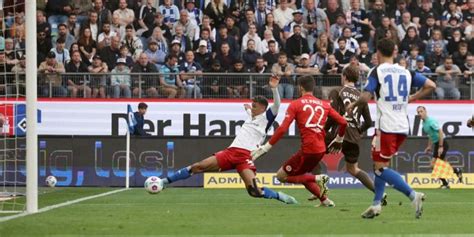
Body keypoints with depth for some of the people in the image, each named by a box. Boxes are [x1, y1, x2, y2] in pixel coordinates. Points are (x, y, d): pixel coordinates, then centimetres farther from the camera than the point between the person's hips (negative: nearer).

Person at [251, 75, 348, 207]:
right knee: (300, 175, 26)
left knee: (281, 175, 6)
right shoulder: (324, 105, 12)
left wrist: (265, 148, -7)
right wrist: (338, 140, 27)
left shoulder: (295, 104, -2)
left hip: (308, 149, -6)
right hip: (321, 149, 6)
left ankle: (317, 179, -11)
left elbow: (282, 129, -10)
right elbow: (343, 122, 9)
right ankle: (325, 200, 15)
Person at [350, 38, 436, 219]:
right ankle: (376, 204, 14)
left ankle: (413, 195, -18)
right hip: (403, 127, 6)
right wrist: (411, 98, 18)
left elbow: (366, 97, -14)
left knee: (380, 168, -3)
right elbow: (430, 85, 7)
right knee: (381, 164, 19)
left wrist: (353, 105, 5)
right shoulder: (406, 73, 10)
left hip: (386, 126, -6)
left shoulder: (377, 72, -5)